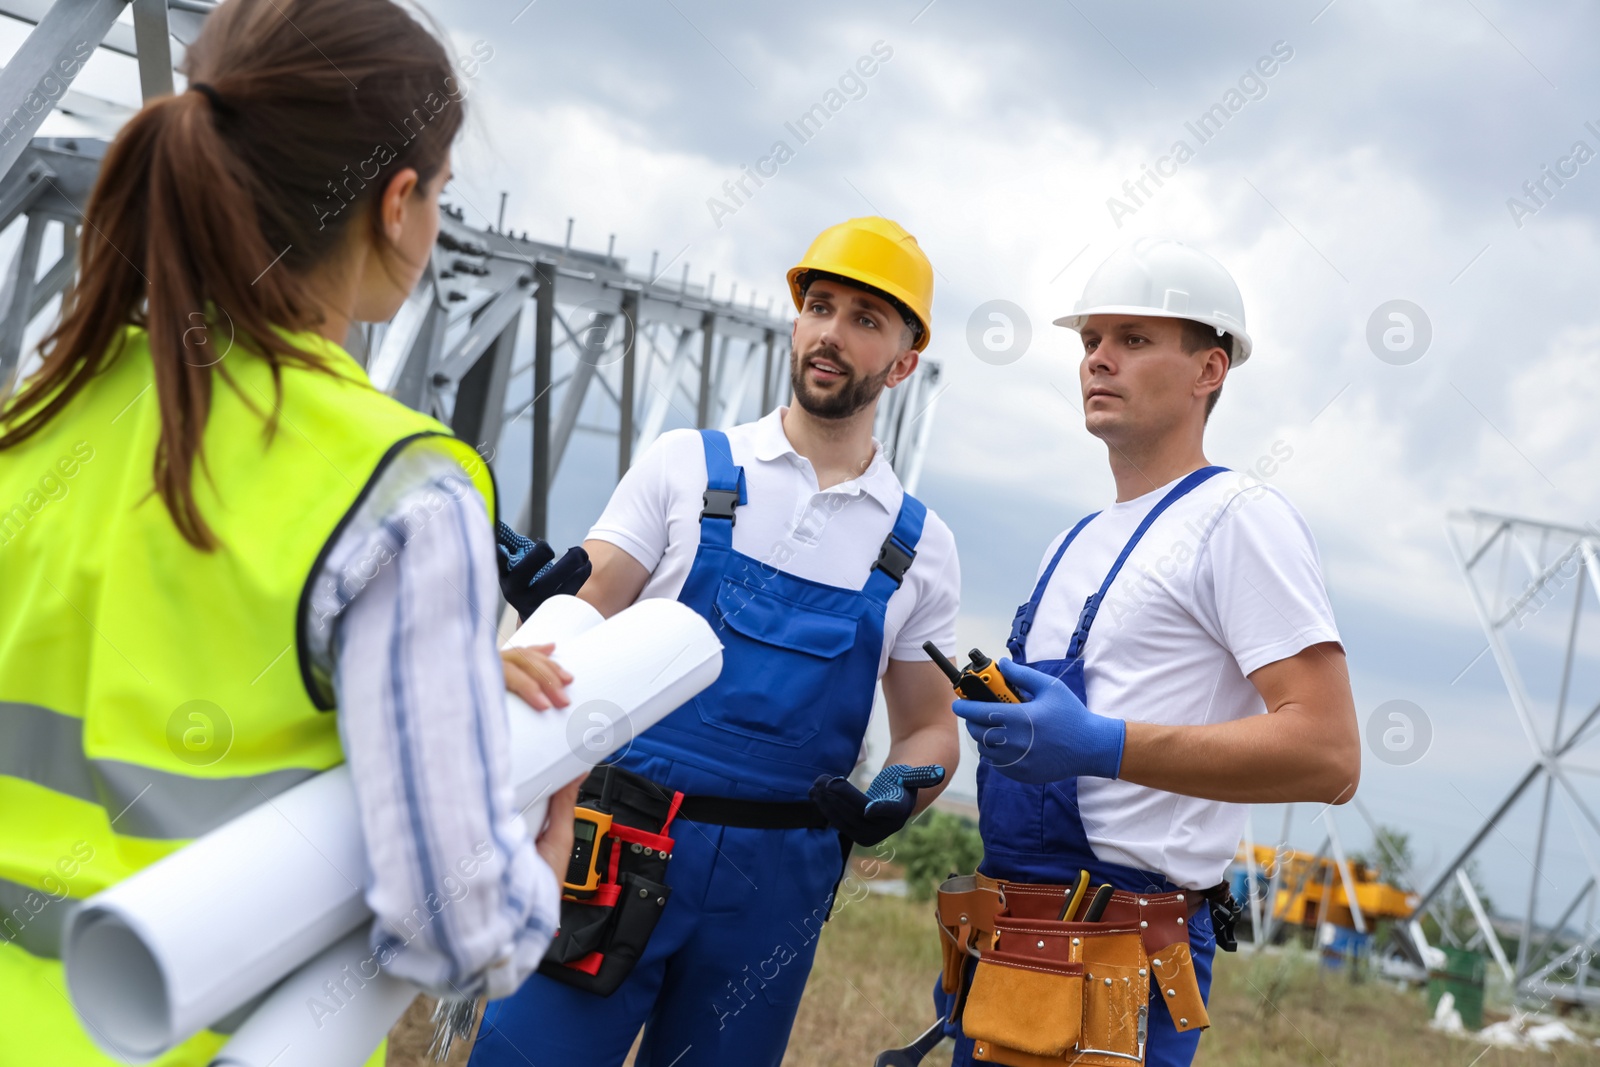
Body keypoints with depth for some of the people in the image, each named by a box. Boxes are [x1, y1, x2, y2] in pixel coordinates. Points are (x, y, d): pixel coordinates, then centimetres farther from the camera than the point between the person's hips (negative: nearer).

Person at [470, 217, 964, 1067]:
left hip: (775, 874, 2)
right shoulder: (687, 465, 5)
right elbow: (586, 611, -2)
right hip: (621, 847, -2)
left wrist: (897, 792, -7)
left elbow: (930, 728, 14)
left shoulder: (920, 544, 9)